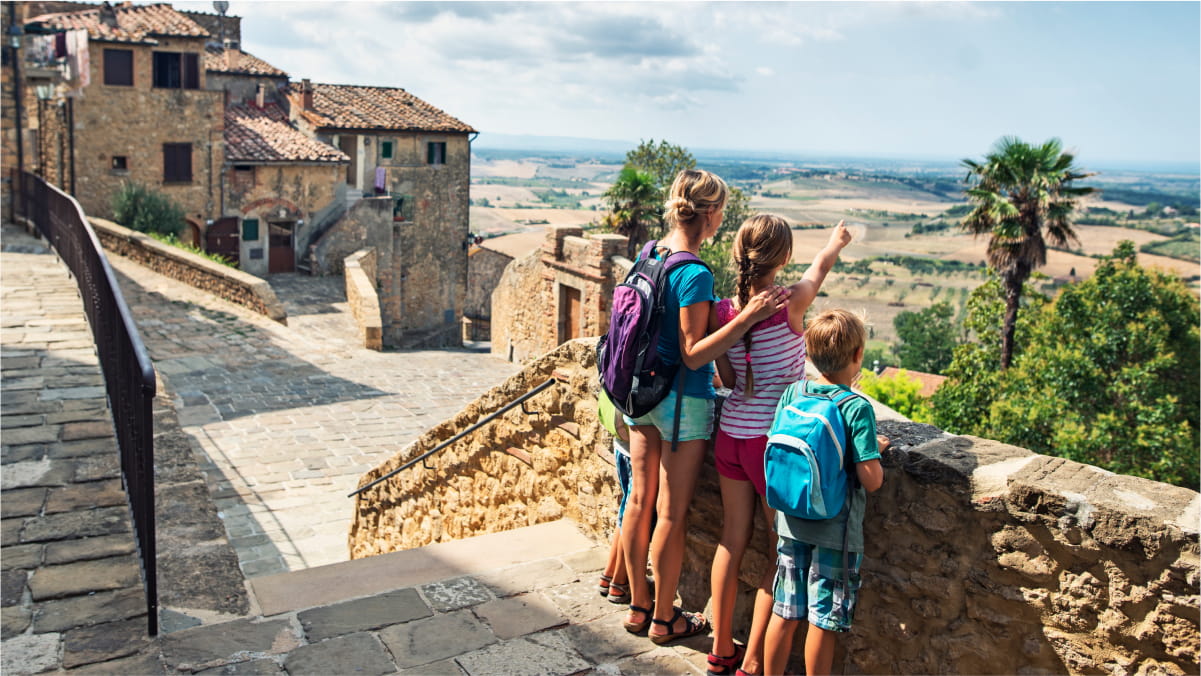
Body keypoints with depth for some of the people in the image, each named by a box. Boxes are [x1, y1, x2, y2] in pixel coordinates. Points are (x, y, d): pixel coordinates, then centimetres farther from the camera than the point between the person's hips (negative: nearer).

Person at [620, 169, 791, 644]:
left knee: (640, 500, 16)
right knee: (672, 514, 5)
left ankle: (638, 605, 30)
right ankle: (663, 619, 21)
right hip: (682, 399, -8)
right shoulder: (695, 274, -21)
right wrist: (747, 318, -28)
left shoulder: (649, 254, 3)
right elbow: (692, 355, -20)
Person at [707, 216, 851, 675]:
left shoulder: (722, 310, -4)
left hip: (730, 434, 5)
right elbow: (821, 265, 9)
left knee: (732, 540, 16)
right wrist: (836, 241, 29)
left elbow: (727, 379, 4)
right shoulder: (791, 304, -14)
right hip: (772, 439, -5)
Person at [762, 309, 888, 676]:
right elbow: (871, 480, -18)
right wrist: (876, 450, 2)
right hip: (834, 532, -5)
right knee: (824, 619, 8)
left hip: (791, 522, 5)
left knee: (785, 611, 15)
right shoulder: (857, 408, -15)